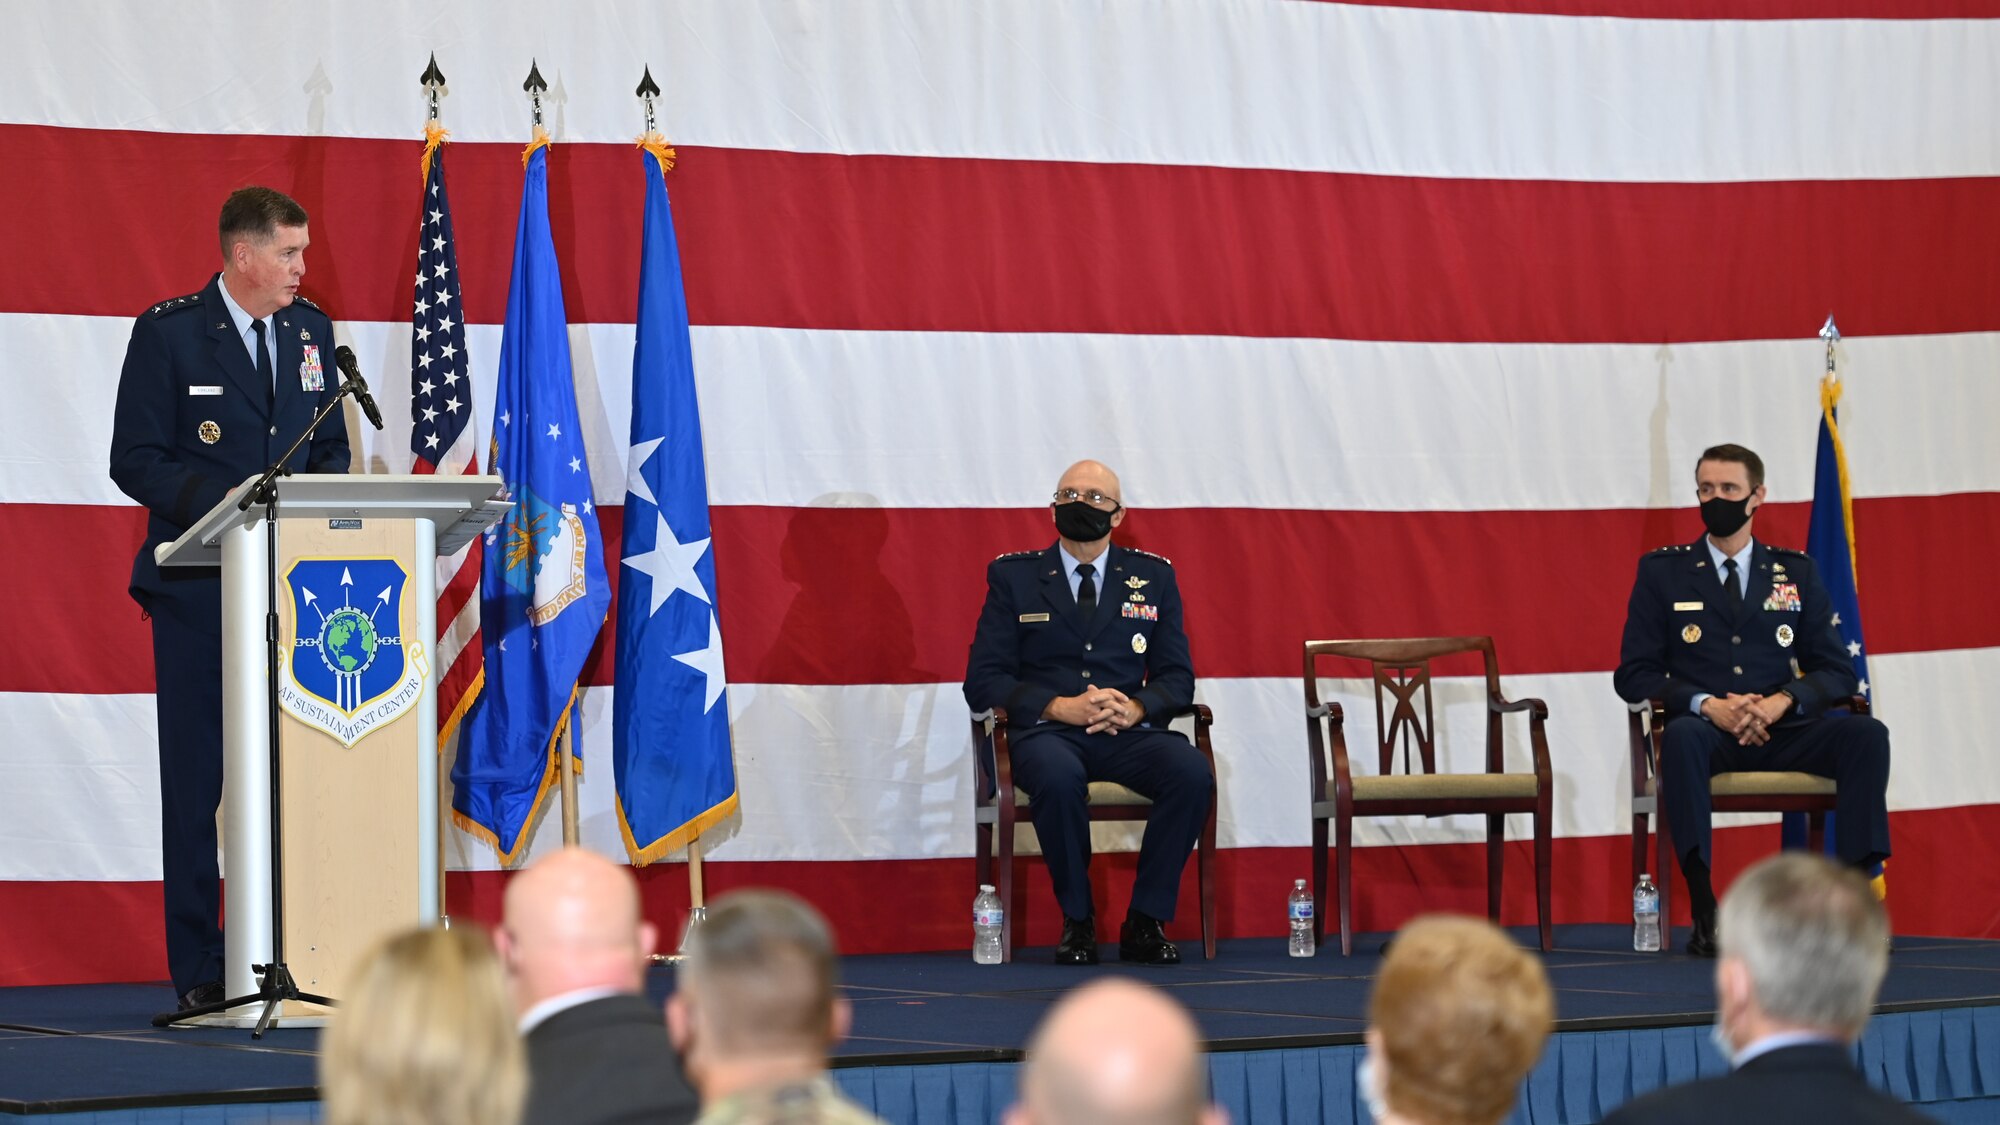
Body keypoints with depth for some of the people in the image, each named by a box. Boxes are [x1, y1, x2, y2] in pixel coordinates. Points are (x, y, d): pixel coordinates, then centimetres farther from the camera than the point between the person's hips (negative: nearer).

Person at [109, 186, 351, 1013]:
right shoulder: (167, 331, -3)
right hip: (201, 591, -4)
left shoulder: (309, 330, 11)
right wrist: (225, 501, -19)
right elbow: (135, 462, -6)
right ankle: (198, 968, 4)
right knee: (199, 775, -1)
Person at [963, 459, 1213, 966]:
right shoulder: (1013, 576, 10)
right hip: (1046, 732, -2)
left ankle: (1145, 922, -17)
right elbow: (983, 680, 2)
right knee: (1058, 774, -38)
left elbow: (1177, 676, 12)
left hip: (1128, 732, 2)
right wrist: (1060, 707, -14)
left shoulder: (1153, 577, 15)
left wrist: (1135, 708, -11)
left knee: (1193, 772, -30)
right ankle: (1077, 921, -19)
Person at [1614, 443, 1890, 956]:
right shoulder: (1662, 571, 10)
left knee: (1866, 734, -26)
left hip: (1782, 734, 2)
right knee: (1682, 735, -38)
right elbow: (1634, 675, 3)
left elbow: (1837, 670, 10)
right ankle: (1704, 910, -39)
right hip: (1707, 733, -2)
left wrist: (1782, 701, -12)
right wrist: (1708, 705, -15)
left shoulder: (1795, 572, 15)